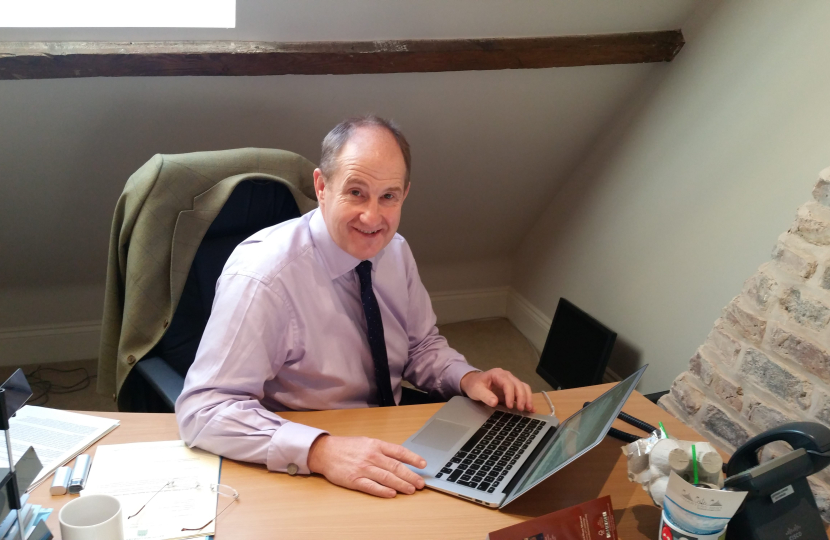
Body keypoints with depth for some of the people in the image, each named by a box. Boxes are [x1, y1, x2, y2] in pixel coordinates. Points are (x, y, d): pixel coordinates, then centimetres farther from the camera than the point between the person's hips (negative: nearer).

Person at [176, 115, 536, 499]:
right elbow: (203, 408, -24)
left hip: (387, 449, 7)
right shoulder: (263, 275, -21)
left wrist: (468, 378, -7)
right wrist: (321, 451, -36)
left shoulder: (396, 251, -1)